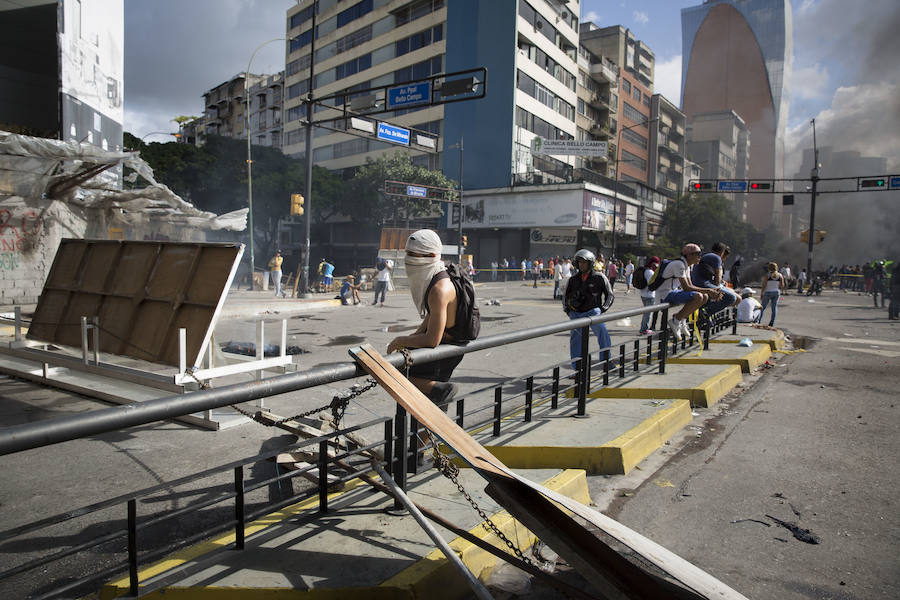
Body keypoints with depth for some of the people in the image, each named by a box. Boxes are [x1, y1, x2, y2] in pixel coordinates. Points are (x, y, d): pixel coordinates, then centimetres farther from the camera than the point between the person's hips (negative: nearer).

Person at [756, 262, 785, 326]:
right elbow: (782, 286, -1)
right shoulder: (780, 275, 0)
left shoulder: (767, 275, -10)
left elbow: (764, 285, -11)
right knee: (774, 307, 7)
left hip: (767, 292, -3)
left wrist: (762, 294, -3)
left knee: (762, 307, 6)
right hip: (776, 293, 3)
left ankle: (758, 320, 1)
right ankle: (772, 323, 5)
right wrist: (779, 290, 18)